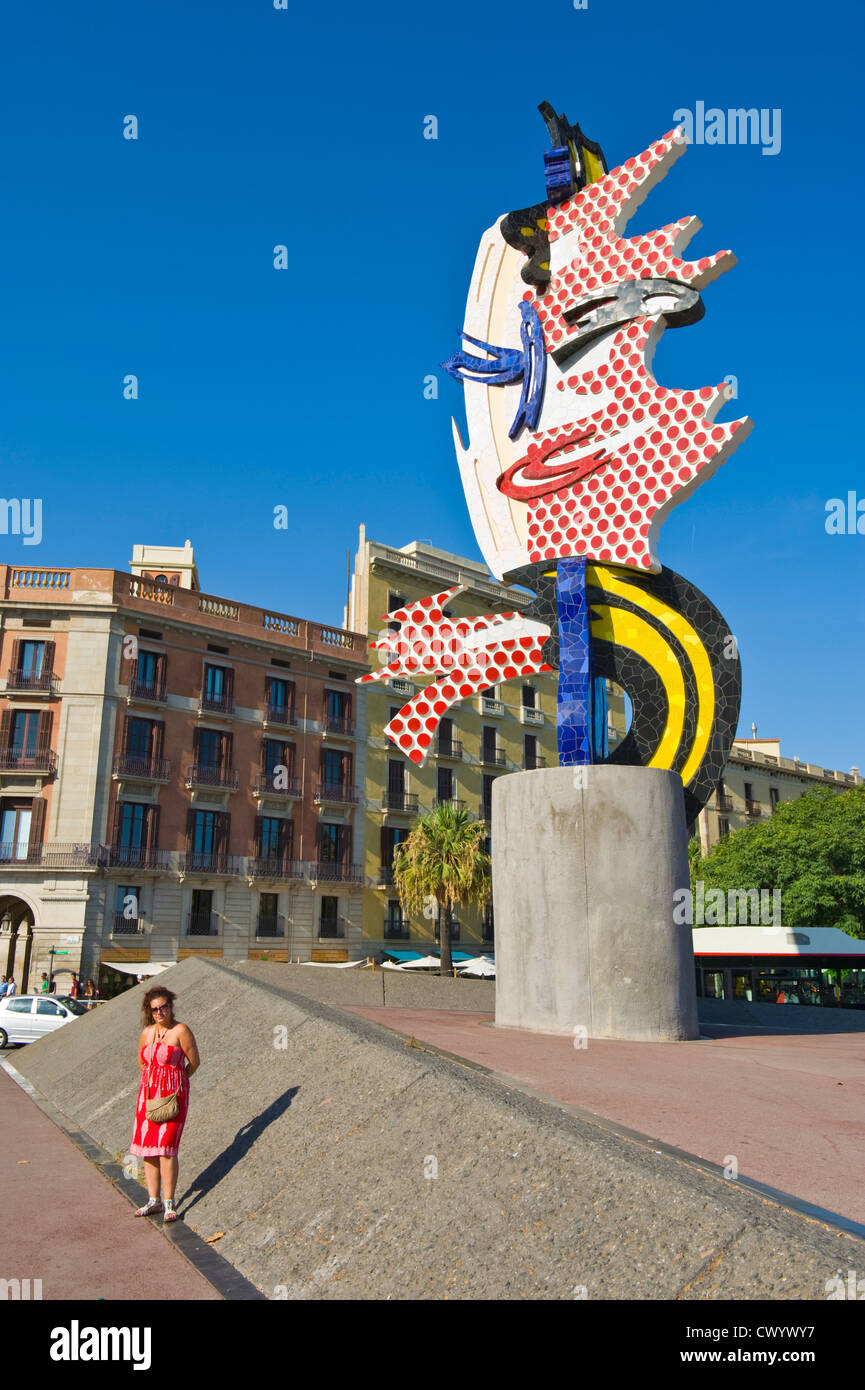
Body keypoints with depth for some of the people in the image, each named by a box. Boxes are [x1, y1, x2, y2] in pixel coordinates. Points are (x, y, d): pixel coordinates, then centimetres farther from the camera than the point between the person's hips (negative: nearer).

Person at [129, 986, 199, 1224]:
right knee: (147, 1147, 6)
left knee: (165, 1147, -10)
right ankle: (154, 1200, 17)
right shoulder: (147, 1032, 7)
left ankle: (169, 1203, 0)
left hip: (173, 1095, -6)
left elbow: (194, 1062, -2)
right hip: (149, 1094, 6)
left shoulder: (180, 1031, -10)